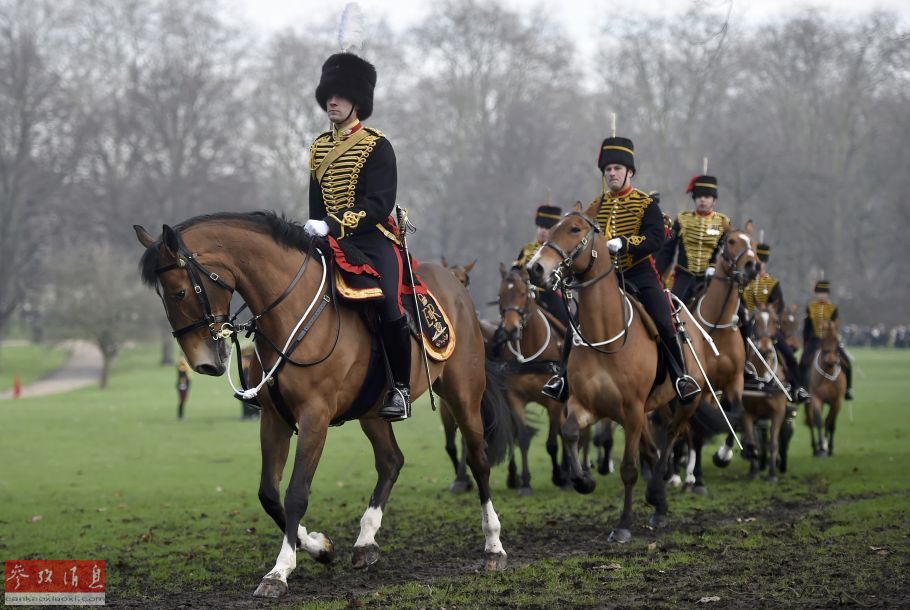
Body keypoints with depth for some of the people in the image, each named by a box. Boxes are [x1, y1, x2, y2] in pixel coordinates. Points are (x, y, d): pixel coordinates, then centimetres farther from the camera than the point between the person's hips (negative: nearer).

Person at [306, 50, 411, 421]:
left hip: (373, 238, -6)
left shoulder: (377, 147, -5)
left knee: (387, 300, -27)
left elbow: (380, 205, -15)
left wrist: (332, 226, -25)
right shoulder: (319, 148, 15)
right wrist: (315, 231, 4)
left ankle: (400, 386, -16)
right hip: (332, 240, 6)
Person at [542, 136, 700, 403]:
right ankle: (563, 378, 9)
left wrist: (624, 243, -31)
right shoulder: (595, 208, 9)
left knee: (664, 323, -16)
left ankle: (681, 377, -3)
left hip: (639, 273, -3)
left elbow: (656, 238, -17)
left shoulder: (646, 204, -4)